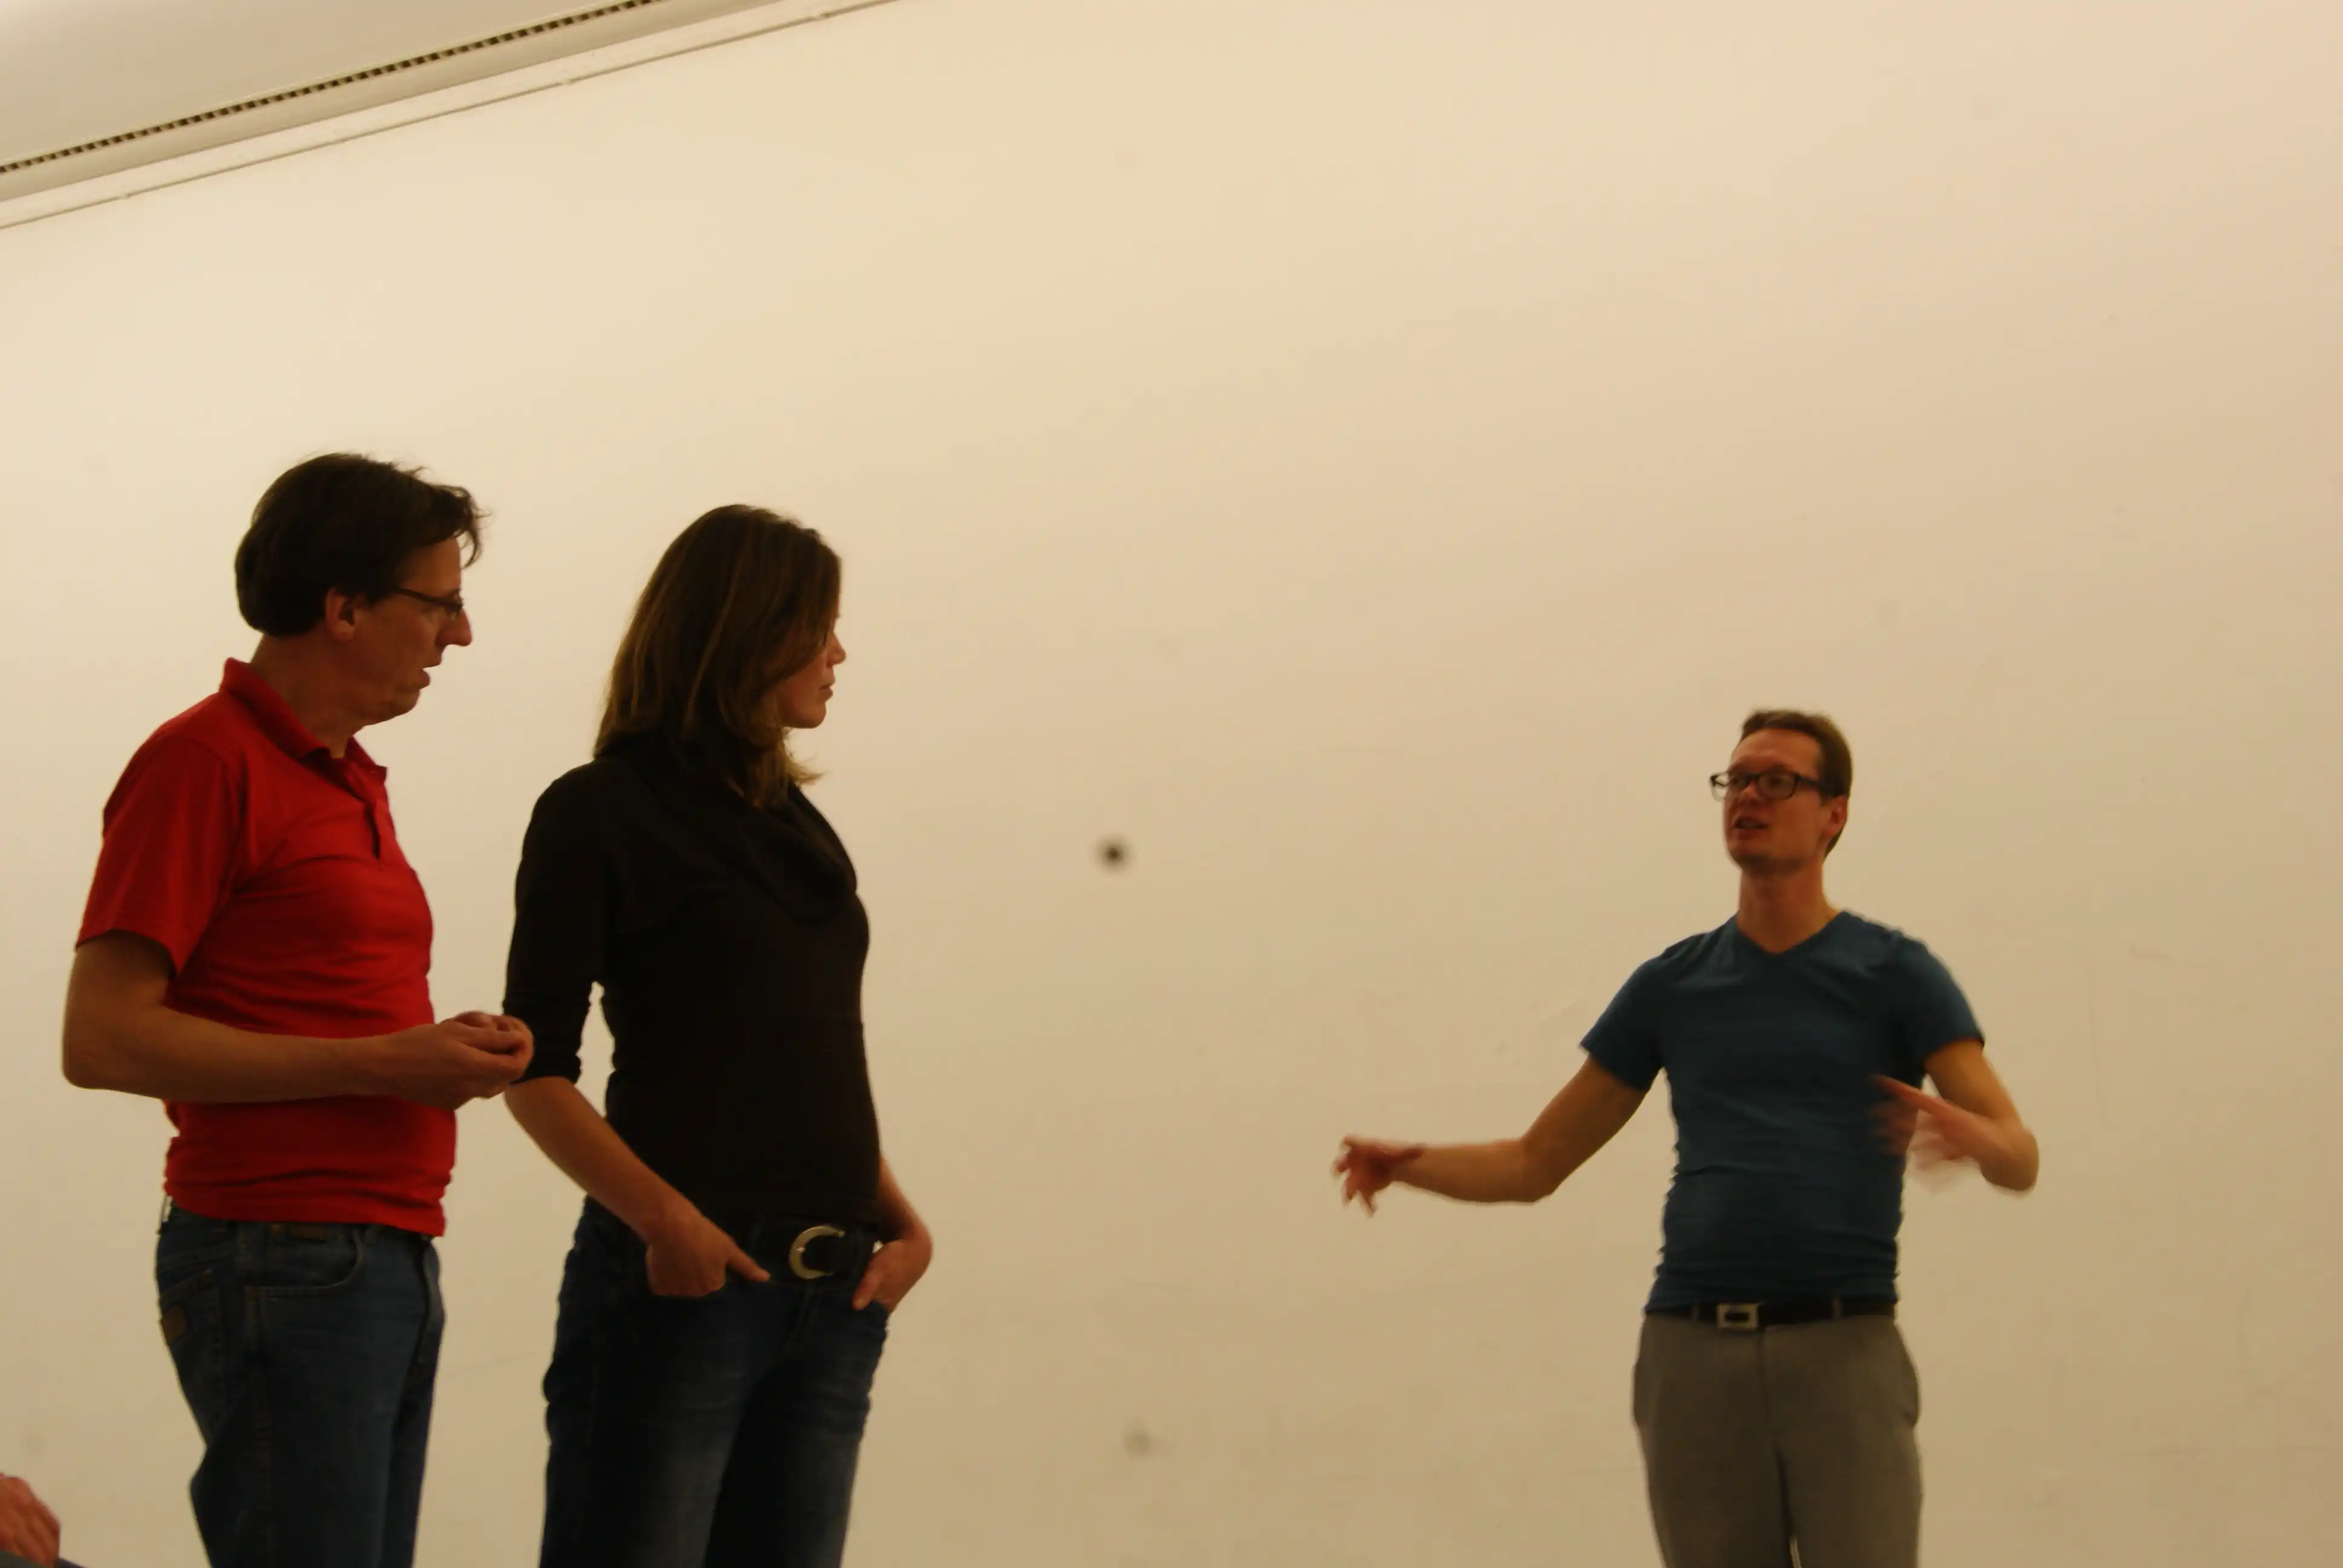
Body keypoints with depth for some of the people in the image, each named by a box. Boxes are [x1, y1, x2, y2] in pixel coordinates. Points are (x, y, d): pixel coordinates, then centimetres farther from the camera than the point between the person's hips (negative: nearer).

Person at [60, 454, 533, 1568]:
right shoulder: (205, 761, -9)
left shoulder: (351, 778, 17)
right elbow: (103, 1038, -16)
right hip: (282, 1264, -9)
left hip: (391, 1258, 9)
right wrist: (382, 1064, -16)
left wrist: (444, 1049, 6)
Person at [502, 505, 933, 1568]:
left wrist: (902, 1221, 6)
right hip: (683, 1276, -6)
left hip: (832, 1289, 7)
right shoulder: (598, 812, -2)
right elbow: (536, 1070, -8)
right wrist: (661, 1213, -22)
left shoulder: (796, 823, 18)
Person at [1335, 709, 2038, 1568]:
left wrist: (1971, 1134, -29)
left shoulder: (1894, 973, 5)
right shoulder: (1671, 984, 14)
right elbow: (1535, 1162, 17)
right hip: (1691, 1350, 3)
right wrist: (1408, 1162, -1)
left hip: (1844, 1349, -3)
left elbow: (2019, 1157, -5)